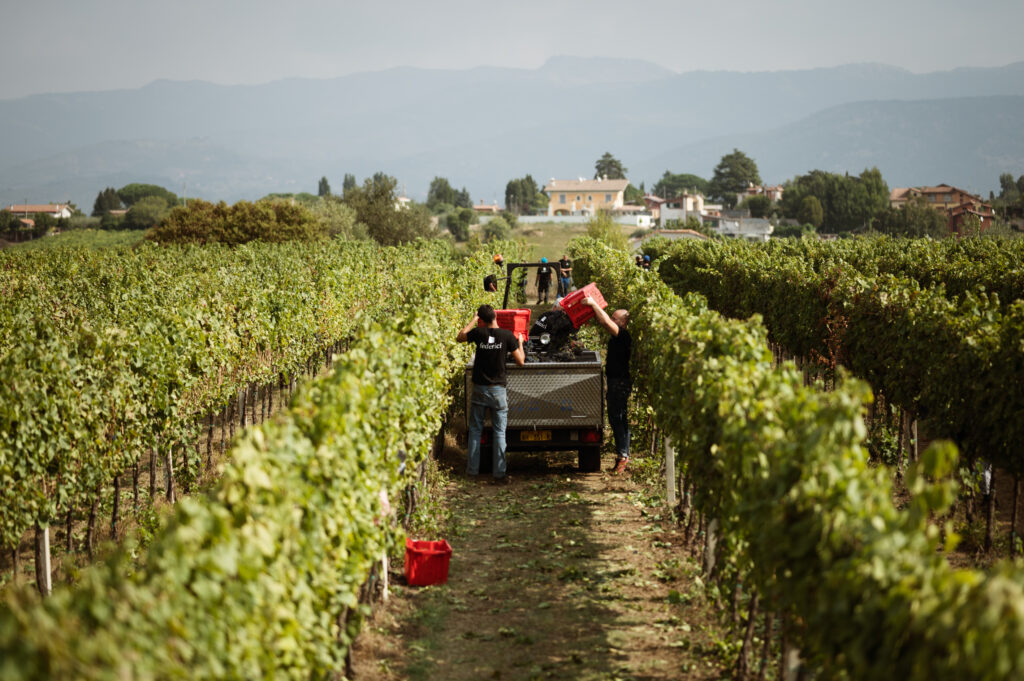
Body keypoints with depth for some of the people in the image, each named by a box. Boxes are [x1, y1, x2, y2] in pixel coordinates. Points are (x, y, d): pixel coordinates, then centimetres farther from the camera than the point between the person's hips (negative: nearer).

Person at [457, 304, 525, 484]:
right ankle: (499, 474, 1)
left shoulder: (479, 333, -6)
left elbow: (459, 337, 15)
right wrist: (520, 343, 14)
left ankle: (472, 470, 15)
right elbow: (521, 361, -3)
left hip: (479, 389, 1)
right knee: (499, 432, 3)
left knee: (475, 430, 12)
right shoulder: (507, 336, -9)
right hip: (498, 390, -1)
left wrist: (473, 320, 22)